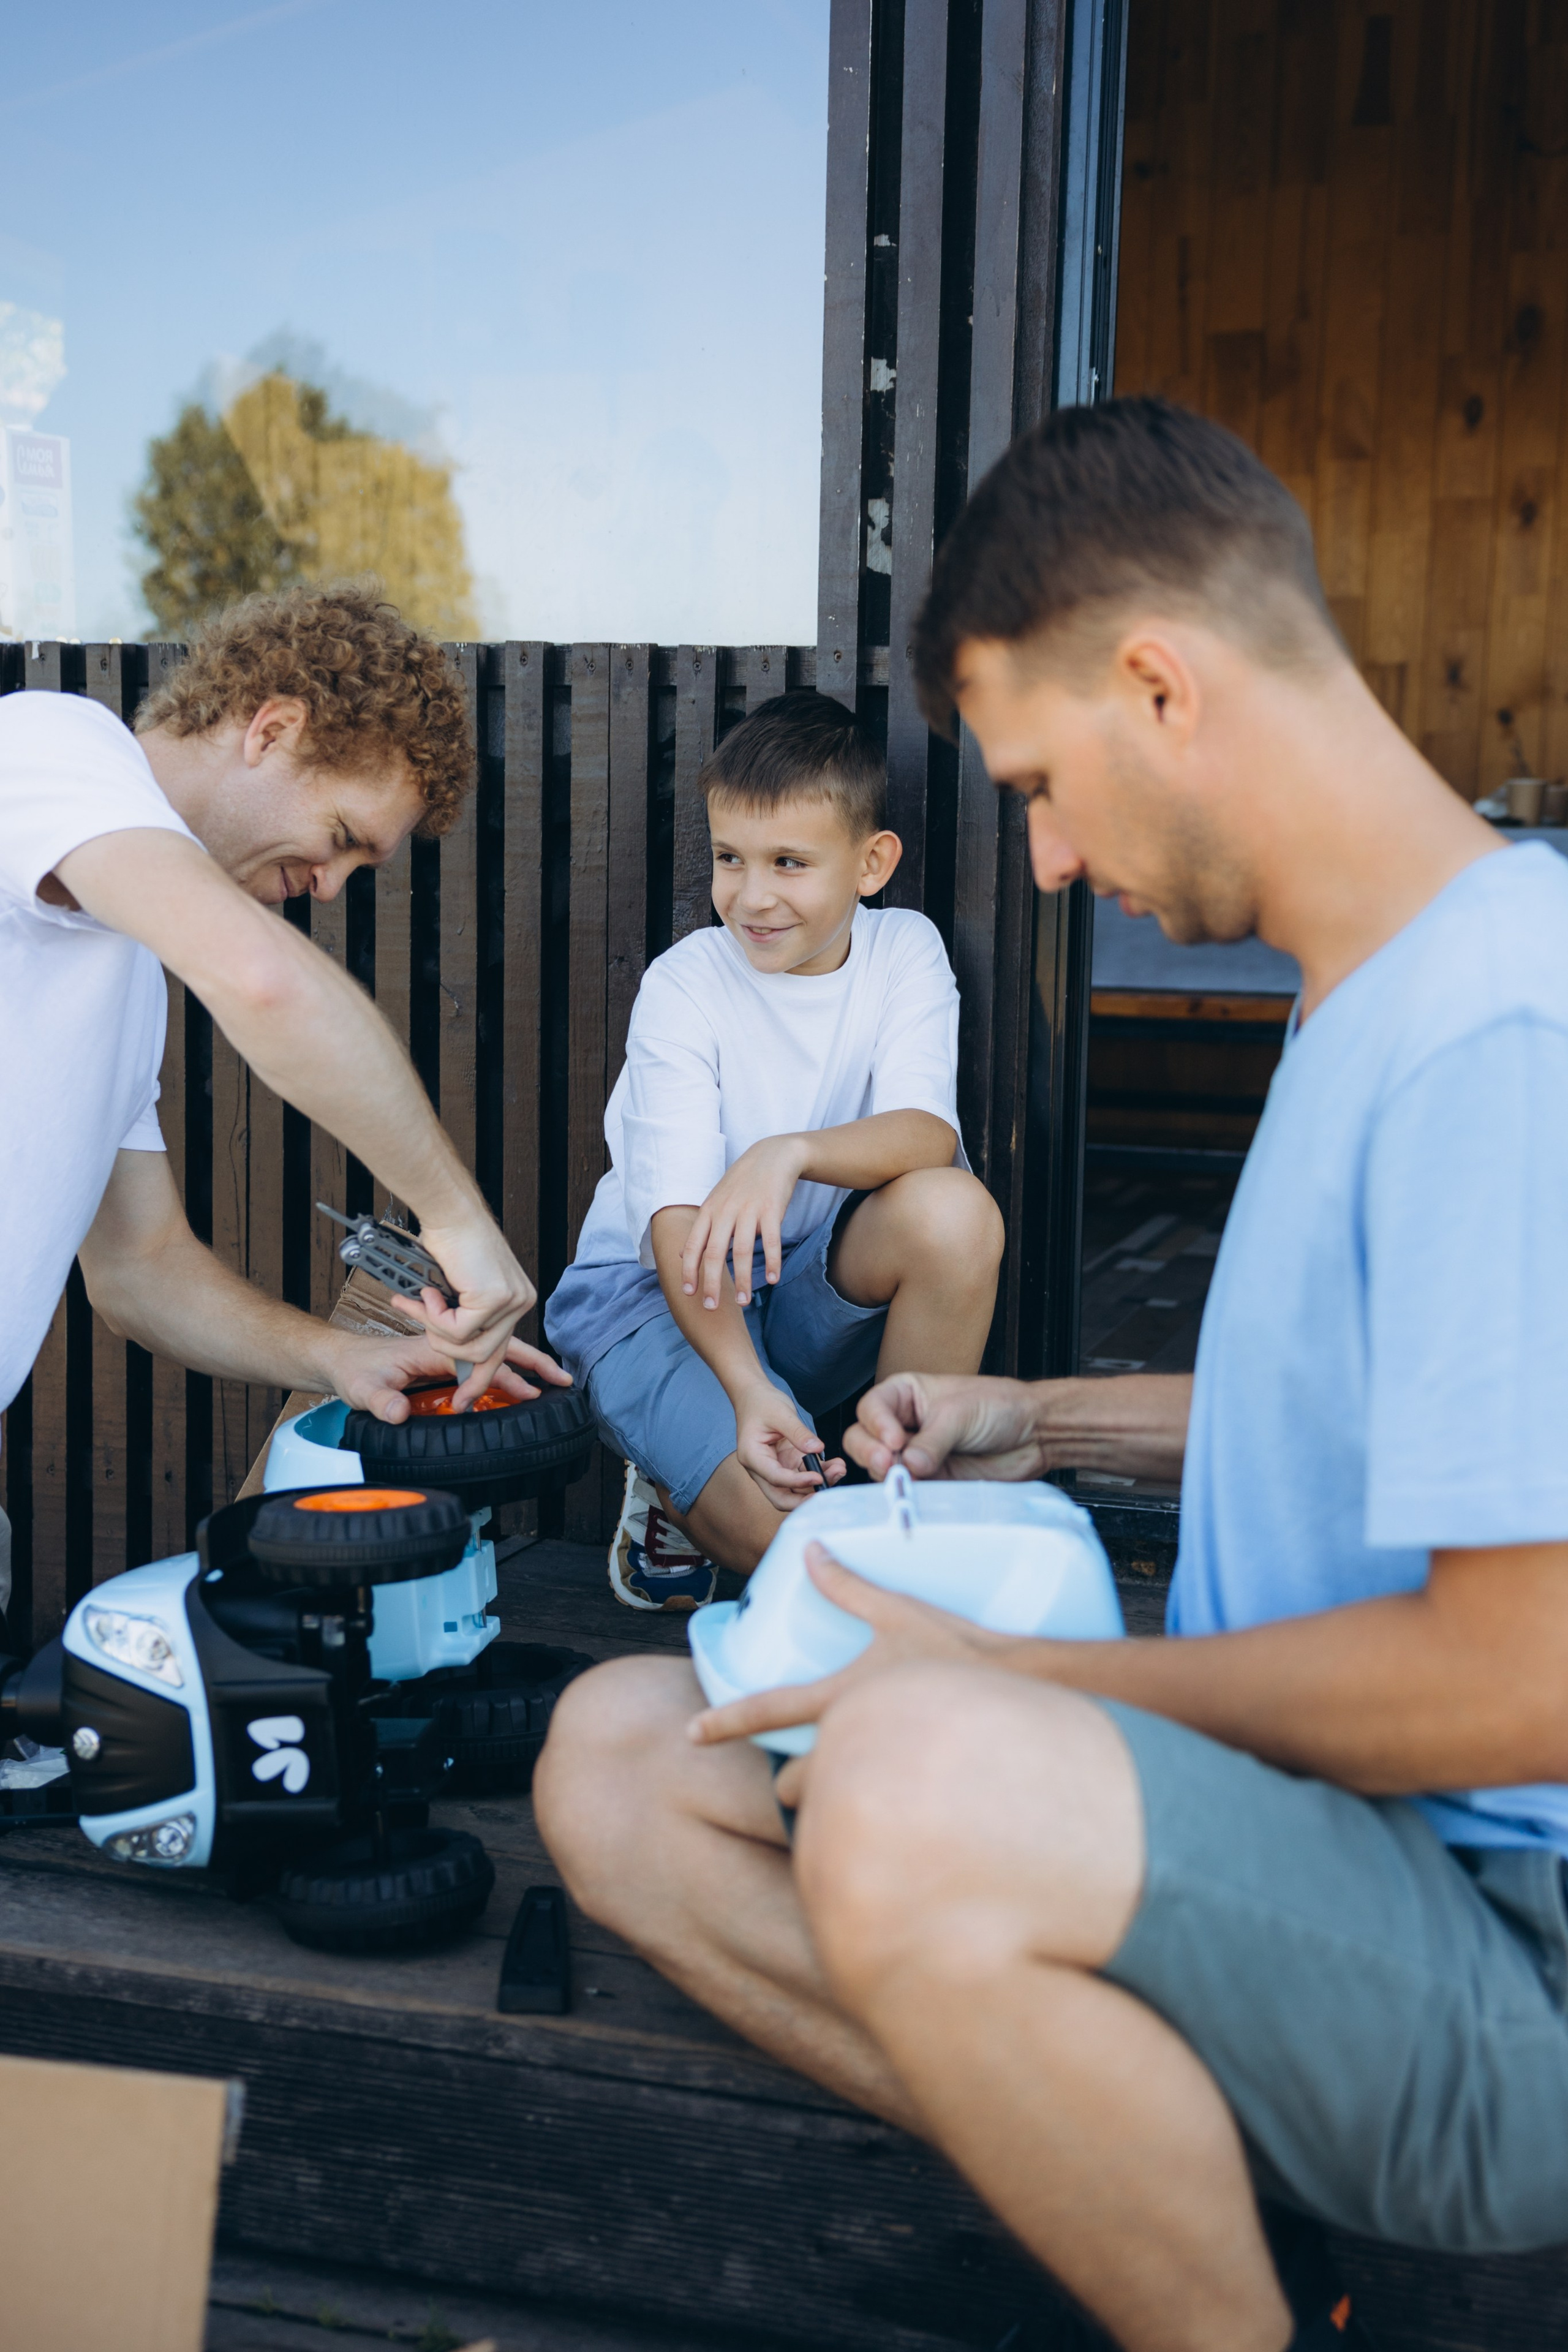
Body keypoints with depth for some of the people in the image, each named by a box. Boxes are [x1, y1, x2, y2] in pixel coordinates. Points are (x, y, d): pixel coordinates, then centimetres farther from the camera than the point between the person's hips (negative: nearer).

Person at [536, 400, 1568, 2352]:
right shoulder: (1371, 999, 13)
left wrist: (997, 1678, -14)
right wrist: (1049, 1425, 15)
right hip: (1317, 1851, 10)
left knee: (921, 1783, -37)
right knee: (618, 1760, 2)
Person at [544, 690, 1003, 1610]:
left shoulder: (903, 953, -6)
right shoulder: (685, 986, -15)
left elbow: (930, 1133, -22)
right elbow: (680, 1222, -23)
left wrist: (789, 1153, -43)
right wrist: (748, 1389, -38)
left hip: (812, 1290, 4)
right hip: (656, 1293, -4)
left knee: (956, 1208, -28)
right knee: (792, 1531, -28)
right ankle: (681, 1496, 9)